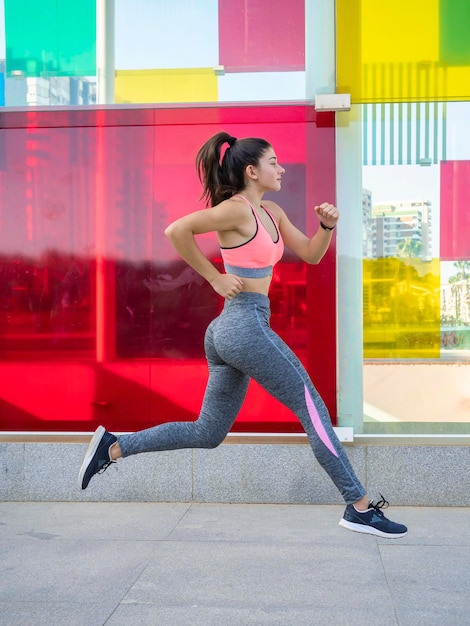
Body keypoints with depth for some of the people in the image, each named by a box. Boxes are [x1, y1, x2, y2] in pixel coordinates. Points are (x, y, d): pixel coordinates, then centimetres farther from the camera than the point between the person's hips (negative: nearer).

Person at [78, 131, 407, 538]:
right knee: (314, 411, -2)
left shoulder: (271, 213, 16)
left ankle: (113, 446, 17)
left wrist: (327, 225, 1)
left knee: (207, 434, 14)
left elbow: (310, 254, 21)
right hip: (246, 325, -10)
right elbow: (176, 231, -18)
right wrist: (215, 278, -13)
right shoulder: (236, 208, -11)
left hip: (228, 332, 10)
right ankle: (360, 508, 7)